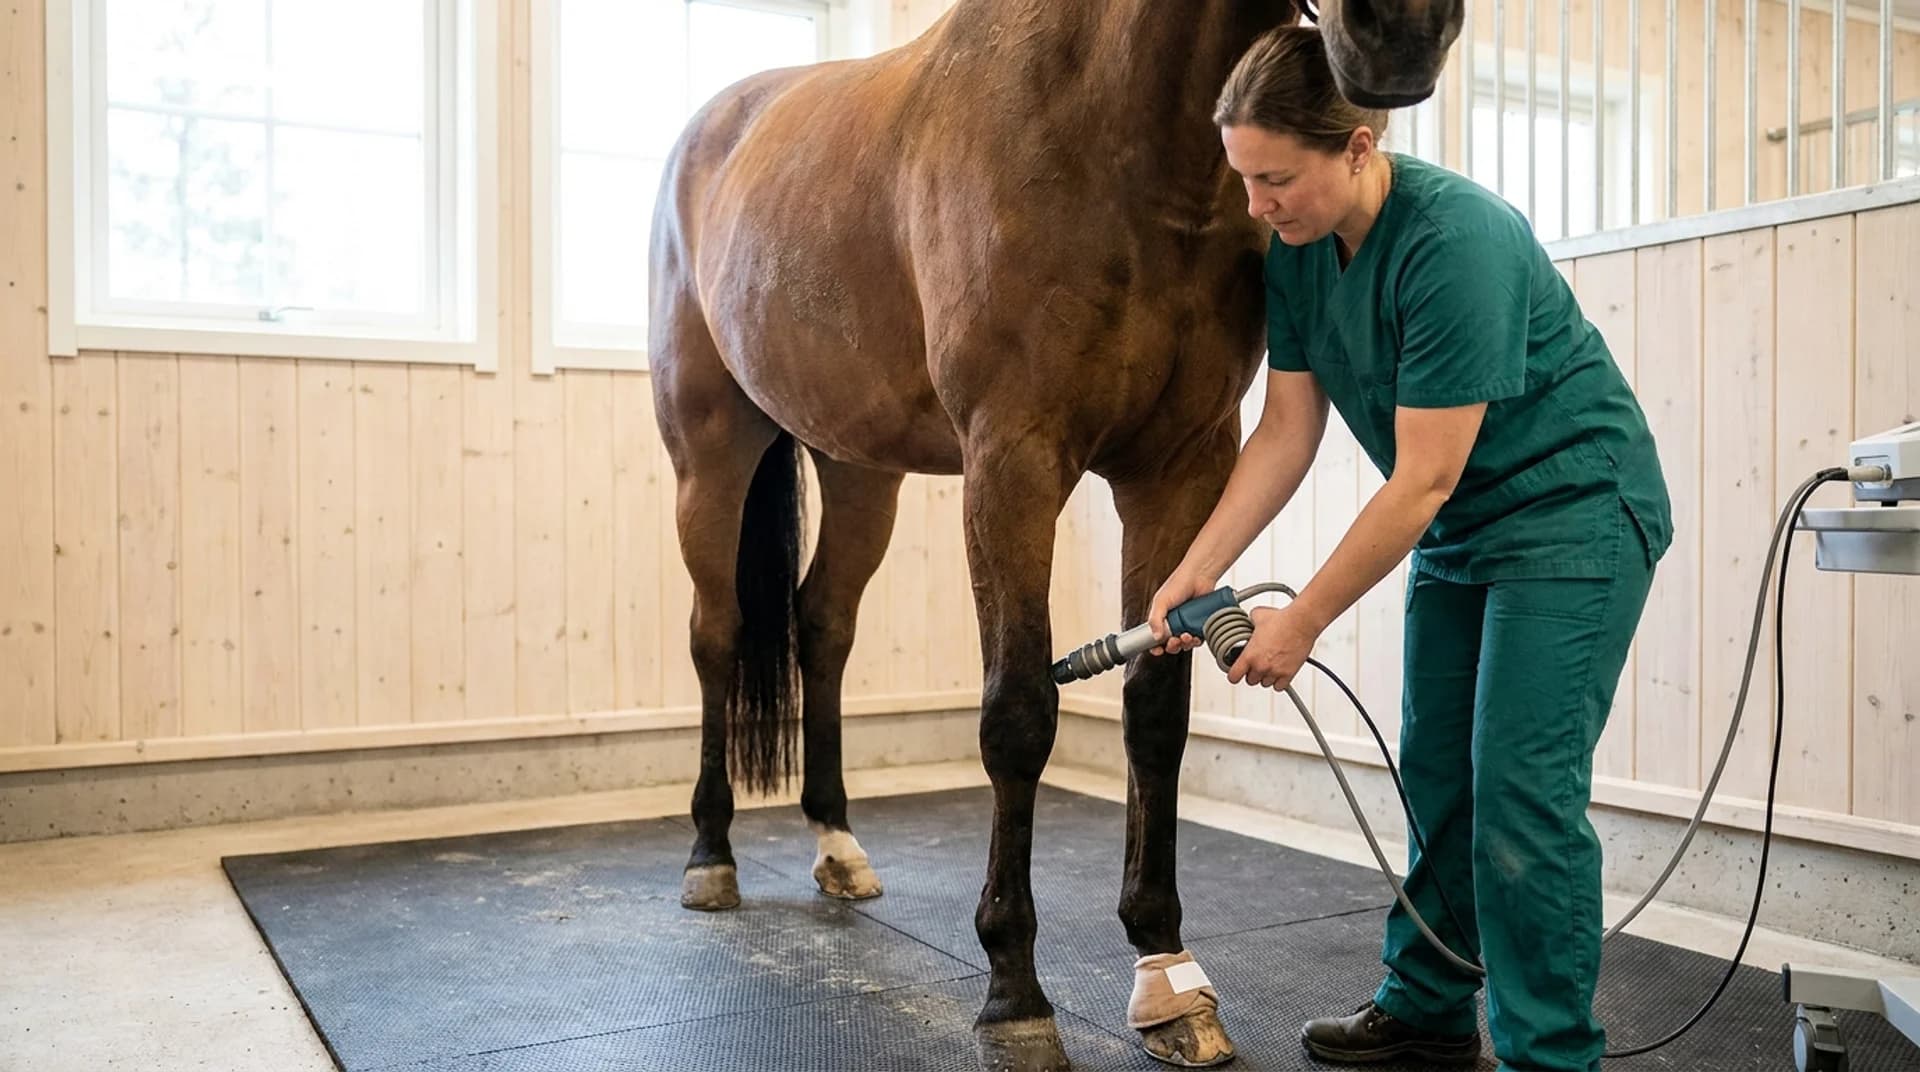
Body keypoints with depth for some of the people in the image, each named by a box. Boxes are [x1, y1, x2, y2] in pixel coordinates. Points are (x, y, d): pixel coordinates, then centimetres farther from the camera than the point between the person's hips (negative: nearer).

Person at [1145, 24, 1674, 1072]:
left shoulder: (1455, 242, -29)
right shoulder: (1296, 248, -5)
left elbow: (1422, 481, -28)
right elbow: (1287, 430, -3)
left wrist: (1303, 621, -22)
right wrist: (1197, 568, -11)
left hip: (1573, 506, -8)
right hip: (1458, 528, 8)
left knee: (1522, 788, -11)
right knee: (1436, 775, 12)